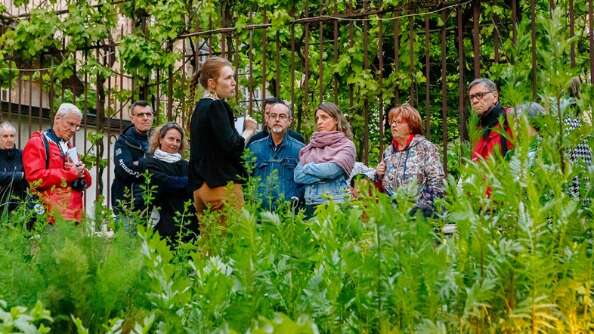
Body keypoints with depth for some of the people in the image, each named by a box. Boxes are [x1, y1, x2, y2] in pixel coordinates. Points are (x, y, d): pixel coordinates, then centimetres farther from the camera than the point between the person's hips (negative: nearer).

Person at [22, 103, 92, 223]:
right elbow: (35, 178, -15)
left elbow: (87, 181, 23)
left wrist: (81, 172, -1)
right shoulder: (36, 143, -1)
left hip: (73, 216, 7)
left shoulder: (70, 148, 25)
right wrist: (71, 173, -10)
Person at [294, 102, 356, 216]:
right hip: (310, 205, 4)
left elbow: (332, 170, -14)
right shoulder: (310, 148, 14)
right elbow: (298, 176, 3)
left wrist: (308, 167, 1)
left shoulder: (346, 145, 1)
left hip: (335, 203, -4)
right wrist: (322, 175, -8)